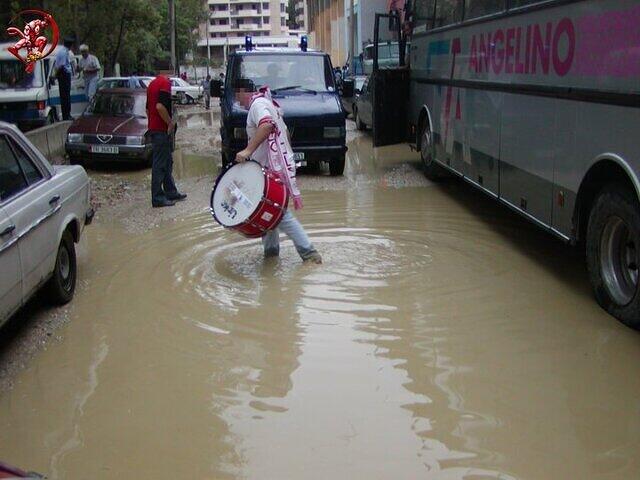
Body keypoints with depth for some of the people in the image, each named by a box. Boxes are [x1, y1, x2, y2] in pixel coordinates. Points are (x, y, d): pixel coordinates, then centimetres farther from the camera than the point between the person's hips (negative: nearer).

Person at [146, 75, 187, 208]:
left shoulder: (153, 83, 14)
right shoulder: (165, 83, -16)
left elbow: (148, 108, 19)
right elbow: (160, 106, -27)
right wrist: (170, 122, -17)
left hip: (154, 128, 10)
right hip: (162, 130, -10)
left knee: (167, 162, 18)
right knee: (160, 164, -4)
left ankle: (171, 192, 26)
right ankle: (158, 198, 0)